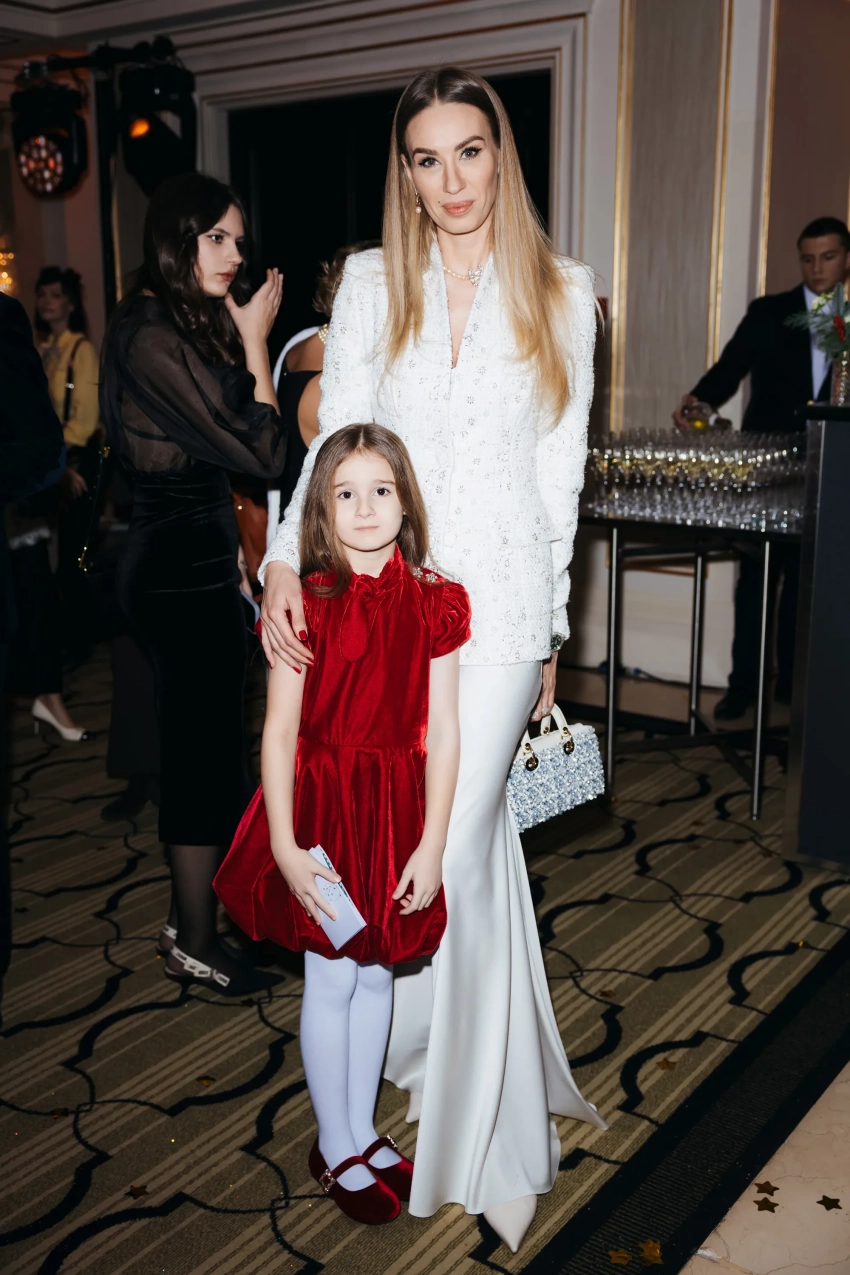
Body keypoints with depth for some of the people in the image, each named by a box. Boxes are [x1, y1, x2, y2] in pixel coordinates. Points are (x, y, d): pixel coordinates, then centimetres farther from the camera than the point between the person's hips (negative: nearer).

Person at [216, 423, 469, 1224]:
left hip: (398, 805, 3)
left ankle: (363, 1132, 35)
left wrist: (431, 842, -7)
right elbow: (279, 730, -10)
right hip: (322, 803, -2)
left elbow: (443, 732, -4)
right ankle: (336, 1147, 27)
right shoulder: (308, 605, -10)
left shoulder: (434, 604, -4)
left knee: (376, 973, 15)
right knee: (331, 979, 8)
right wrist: (284, 844, -14)